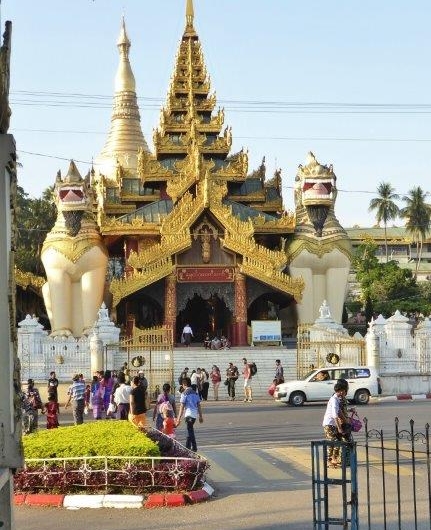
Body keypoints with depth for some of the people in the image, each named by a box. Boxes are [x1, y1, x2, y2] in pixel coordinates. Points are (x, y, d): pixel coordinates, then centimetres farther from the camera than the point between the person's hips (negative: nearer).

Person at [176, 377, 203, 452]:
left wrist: (179, 418, -10)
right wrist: (200, 416, 20)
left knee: (190, 431, -3)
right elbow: (199, 405, 14)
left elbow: (182, 406, -11)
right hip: (195, 414, 6)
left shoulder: (184, 393, -8)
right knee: (190, 430, 17)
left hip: (188, 414, -6)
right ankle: (188, 447, 24)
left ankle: (194, 447, -5)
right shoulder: (195, 393, 11)